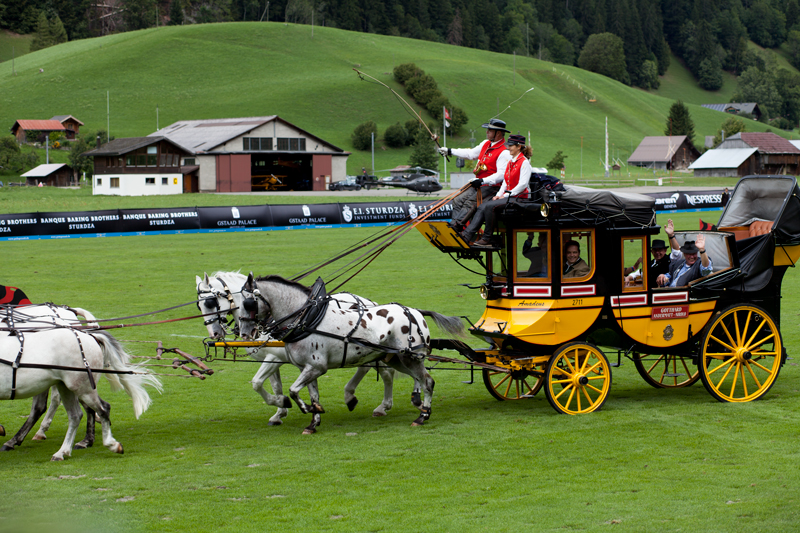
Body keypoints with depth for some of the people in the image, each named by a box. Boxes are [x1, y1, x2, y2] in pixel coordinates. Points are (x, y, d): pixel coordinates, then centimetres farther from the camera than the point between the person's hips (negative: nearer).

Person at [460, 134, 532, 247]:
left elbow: (522, 184, -15)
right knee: (482, 206, -13)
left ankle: (487, 239, -20)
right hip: (507, 196, 8)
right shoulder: (510, 162, 19)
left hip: (518, 198, -8)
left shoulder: (524, 163, -8)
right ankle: (467, 235, -23)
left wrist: (506, 195, -16)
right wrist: (499, 195, 3)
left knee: (489, 206, -27)